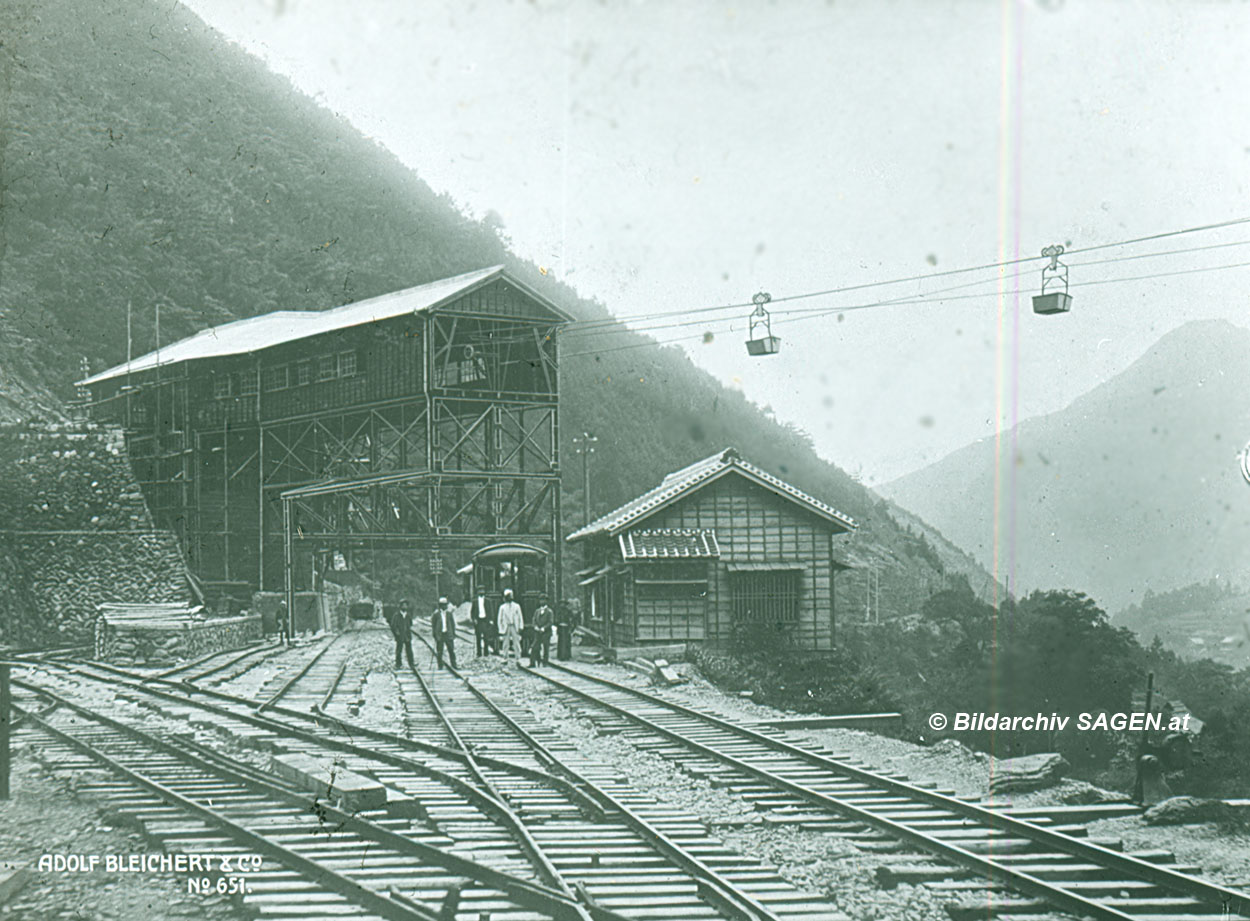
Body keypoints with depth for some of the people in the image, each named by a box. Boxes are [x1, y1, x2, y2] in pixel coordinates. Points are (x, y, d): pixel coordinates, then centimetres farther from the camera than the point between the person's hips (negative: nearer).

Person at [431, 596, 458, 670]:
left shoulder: (449, 613, 7)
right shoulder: (436, 613, 0)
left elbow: (453, 623, 13)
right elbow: (433, 624, 4)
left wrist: (453, 633, 8)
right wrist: (434, 634, -1)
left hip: (448, 634, 2)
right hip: (440, 634, -2)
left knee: (451, 650, 1)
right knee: (439, 651, 0)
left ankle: (454, 664, 7)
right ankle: (440, 666, 8)